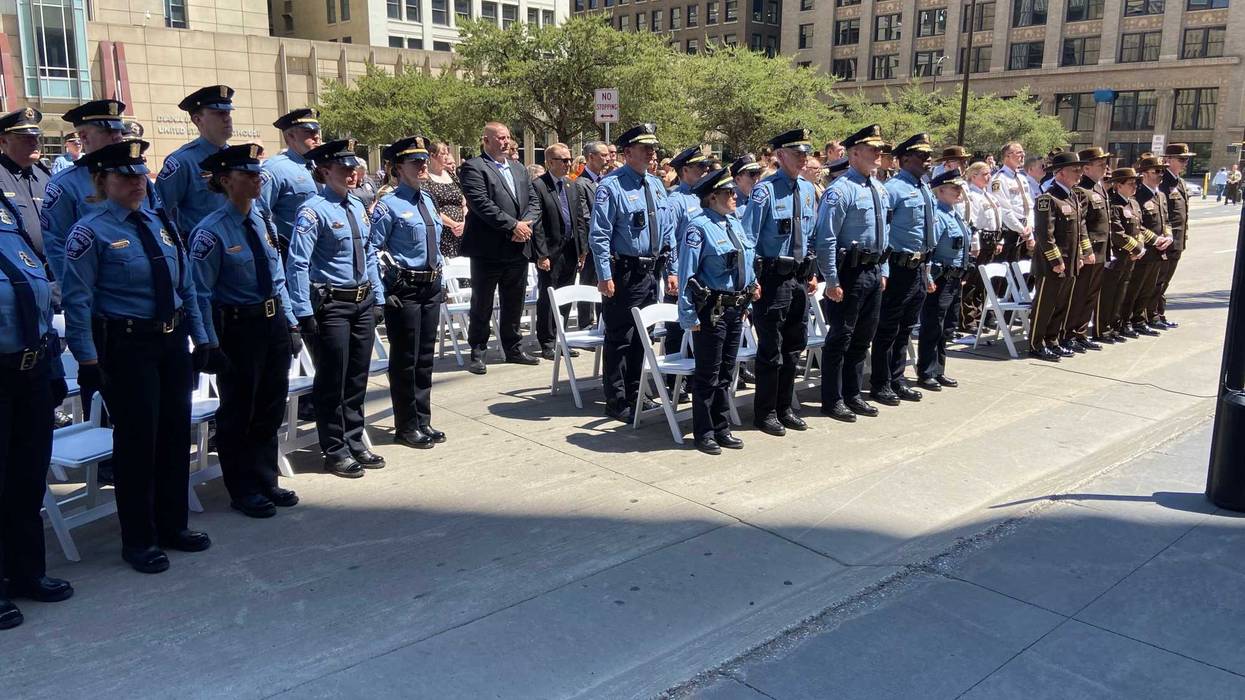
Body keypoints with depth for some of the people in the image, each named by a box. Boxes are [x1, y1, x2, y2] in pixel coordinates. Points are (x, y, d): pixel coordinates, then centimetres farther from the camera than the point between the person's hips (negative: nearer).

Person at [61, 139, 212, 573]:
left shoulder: (160, 224, 11)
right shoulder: (91, 232, -8)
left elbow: (186, 286, 14)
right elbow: (77, 301, -11)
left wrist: (200, 337, 10)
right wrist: (88, 358, -16)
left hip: (173, 342, 6)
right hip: (126, 346, -6)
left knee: (176, 433, 13)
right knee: (137, 439, 1)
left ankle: (172, 525, 30)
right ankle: (138, 540, 17)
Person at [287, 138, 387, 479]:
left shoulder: (358, 206, 10)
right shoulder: (314, 210, -14)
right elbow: (298, 264, -17)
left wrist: (378, 298, 12)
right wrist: (304, 312, -21)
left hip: (363, 302, 7)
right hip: (331, 305, -7)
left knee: (358, 378, 15)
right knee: (332, 381, 4)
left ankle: (355, 443, 29)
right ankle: (335, 451, 17)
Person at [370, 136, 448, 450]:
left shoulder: (428, 199, 11)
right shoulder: (389, 205, -12)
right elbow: (373, 248, -12)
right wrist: (386, 289, -14)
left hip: (431, 285, 7)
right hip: (404, 290, -7)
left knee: (425, 357, 14)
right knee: (405, 359, 3)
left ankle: (423, 421, 26)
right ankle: (406, 427, 15)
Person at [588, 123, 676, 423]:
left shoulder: (656, 185, 11)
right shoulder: (611, 186, -12)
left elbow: (668, 230, 15)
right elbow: (599, 235, -15)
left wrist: (671, 270, 11)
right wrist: (605, 276, -19)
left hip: (651, 273, 7)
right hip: (624, 273, -7)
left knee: (640, 337, 16)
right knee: (619, 338, 0)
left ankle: (633, 394, 29)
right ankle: (616, 402, 11)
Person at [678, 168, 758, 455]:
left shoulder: (734, 223, 10)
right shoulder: (700, 227, -15)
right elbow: (687, 274, -17)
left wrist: (751, 285, 12)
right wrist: (689, 316, -19)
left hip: (735, 309, 8)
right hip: (711, 310, -8)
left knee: (726, 372, 16)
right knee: (708, 374, 3)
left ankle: (721, 428, 28)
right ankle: (704, 433, 15)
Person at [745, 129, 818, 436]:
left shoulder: (808, 189, 9)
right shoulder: (765, 191, -13)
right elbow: (749, 238, -14)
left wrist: (812, 273, 14)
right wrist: (752, 280, -17)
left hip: (800, 278, 7)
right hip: (773, 279, -7)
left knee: (794, 347, 15)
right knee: (771, 350, 1)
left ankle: (785, 408, 29)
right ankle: (765, 413, 15)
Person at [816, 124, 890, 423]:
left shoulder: (879, 189, 12)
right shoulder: (841, 190, -15)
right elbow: (826, 239, -17)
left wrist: (883, 271, 16)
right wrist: (832, 281, -18)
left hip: (874, 271, 8)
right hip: (850, 271, -8)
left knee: (863, 337, 15)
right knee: (840, 338, 1)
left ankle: (852, 395, 28)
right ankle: (832, 400, 12)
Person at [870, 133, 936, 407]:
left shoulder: (926, 191, 14)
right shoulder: (894, 188, -14)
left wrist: (928, 272, 21)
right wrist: (883, 270, -23)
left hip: (919, 268, 9)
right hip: (899, 268, -8)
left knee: (905, 329, 16)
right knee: (888, 329, 2)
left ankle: (897, 381, 27)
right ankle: (880, 385, 12)